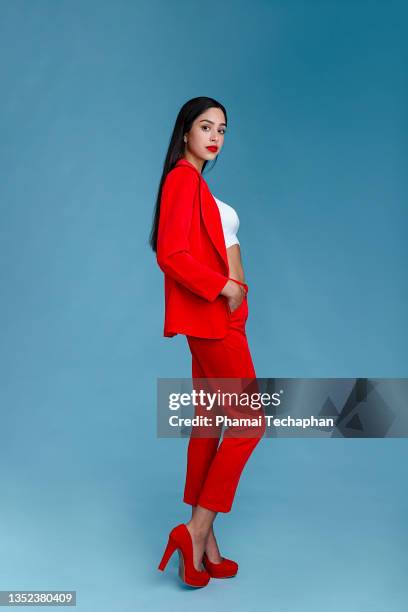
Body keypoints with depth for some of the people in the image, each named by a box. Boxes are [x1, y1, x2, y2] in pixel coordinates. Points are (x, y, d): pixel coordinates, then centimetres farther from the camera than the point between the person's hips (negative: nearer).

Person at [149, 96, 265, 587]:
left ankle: (204, 547, 18)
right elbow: (172, 254, -21)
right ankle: (196, 531, 2)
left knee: (210, 424, 10)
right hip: (211, 317, -9)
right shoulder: (183, 179, -11)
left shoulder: (196, 182, 18)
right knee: (249, 423, -5)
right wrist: (224, 288, -16)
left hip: (217, 316, 9)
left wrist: (231, 290, 7)